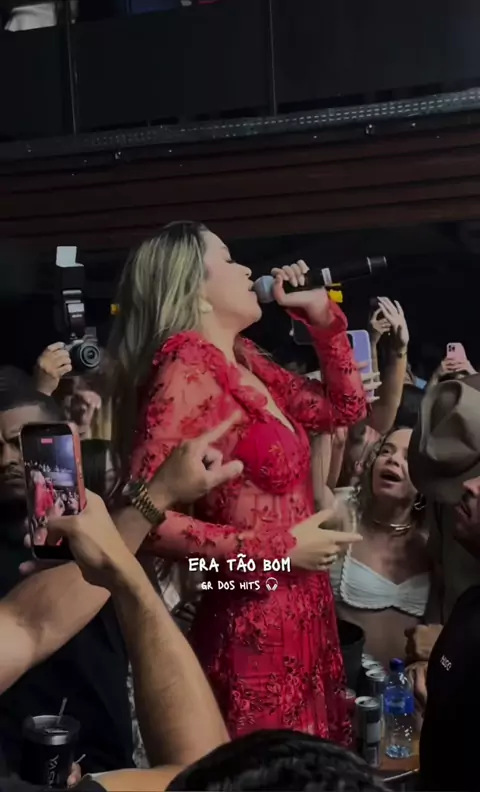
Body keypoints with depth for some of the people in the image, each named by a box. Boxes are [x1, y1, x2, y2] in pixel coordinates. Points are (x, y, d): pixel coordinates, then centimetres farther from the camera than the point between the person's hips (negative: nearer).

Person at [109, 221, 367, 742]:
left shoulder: (245, 362, 9)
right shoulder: (187, 370, -17)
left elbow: (345, 408, 20)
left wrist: (320, 311, 10)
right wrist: (280, 548, -20)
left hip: (299, 619, 9)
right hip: (254, 630, -9)